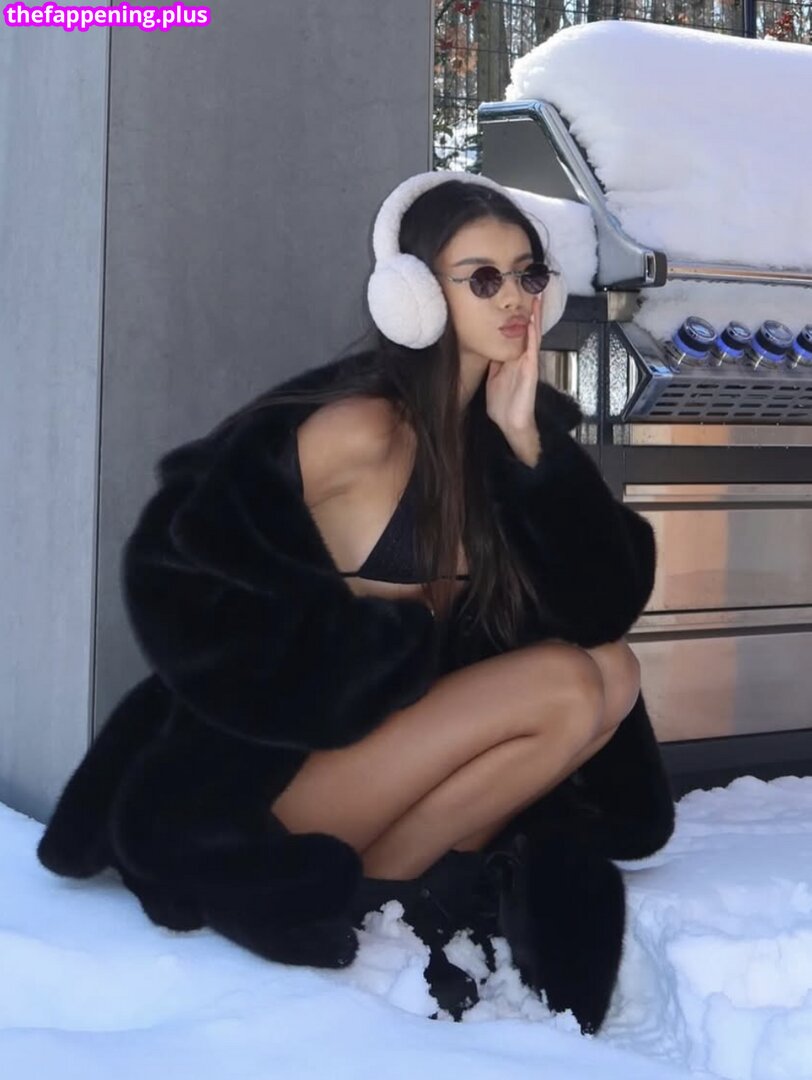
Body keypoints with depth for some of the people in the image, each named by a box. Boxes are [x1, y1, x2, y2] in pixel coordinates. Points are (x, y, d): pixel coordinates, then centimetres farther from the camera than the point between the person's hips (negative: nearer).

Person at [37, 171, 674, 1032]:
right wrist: (404, 635, -11)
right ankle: (346, 897, -12)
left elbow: (606, 606, -4)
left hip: (400, 747, 7)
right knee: (563, 686, -20)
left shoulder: (524, 421, 4)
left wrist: (526, 441, -14)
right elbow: (174, 573, -12)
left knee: (613, 674, -6)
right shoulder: (362, 428, -16)